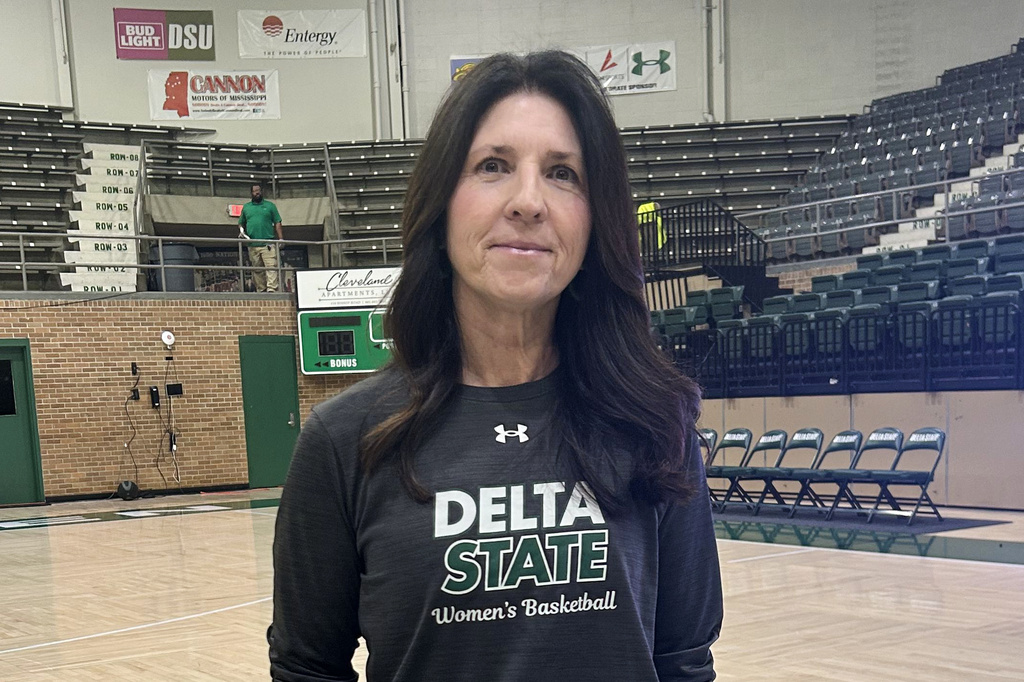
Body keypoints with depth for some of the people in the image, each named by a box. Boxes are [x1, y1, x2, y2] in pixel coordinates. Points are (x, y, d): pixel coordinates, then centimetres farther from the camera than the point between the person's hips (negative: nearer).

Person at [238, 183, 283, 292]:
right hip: (253, 245, 3)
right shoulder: (246, 207, 17)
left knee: (271, 268, -14)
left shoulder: (270, 205, 10)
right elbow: (241, 223, 24)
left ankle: (271, 289, -21)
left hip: (268, 245, -3)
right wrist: (241, 230, 1)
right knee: (257, 270, 4)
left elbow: (277, 223, 6)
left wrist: (281, 239, -4)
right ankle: (261, 290, 8)